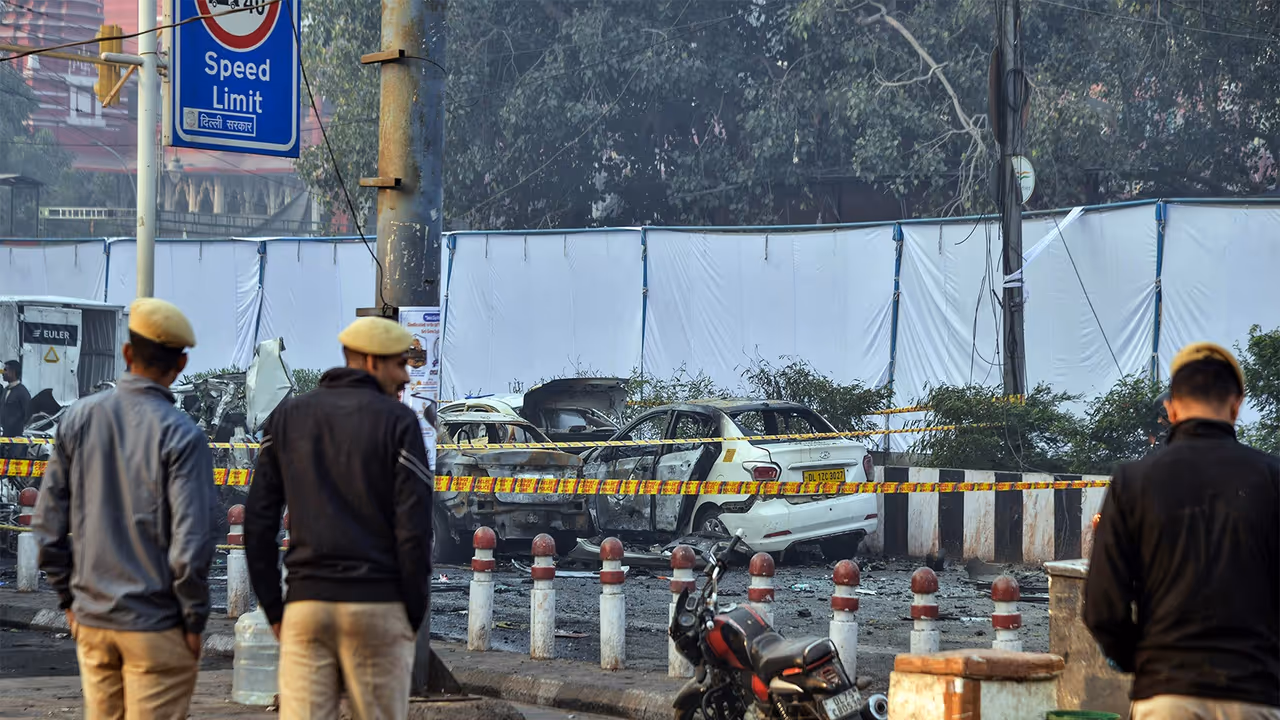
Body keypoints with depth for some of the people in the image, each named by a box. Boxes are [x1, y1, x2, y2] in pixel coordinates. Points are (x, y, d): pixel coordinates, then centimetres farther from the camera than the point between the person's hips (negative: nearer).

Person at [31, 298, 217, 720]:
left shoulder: (79, 419, 2)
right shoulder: (181, 436, -13)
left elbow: (48, 525, 5)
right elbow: (191, 542, -17)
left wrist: (69, 598, 15)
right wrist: (195, 621, -5)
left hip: (91, 622, 5)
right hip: (156, 627, -5)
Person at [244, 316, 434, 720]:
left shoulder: (287, 418, 8)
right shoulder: (398, 421, -4)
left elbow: (258, 522, 5)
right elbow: (414, 526, -9)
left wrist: (273, 609, 11)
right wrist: (415, 615, 1)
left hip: (306, 606, 3)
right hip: (378, 608, -3)